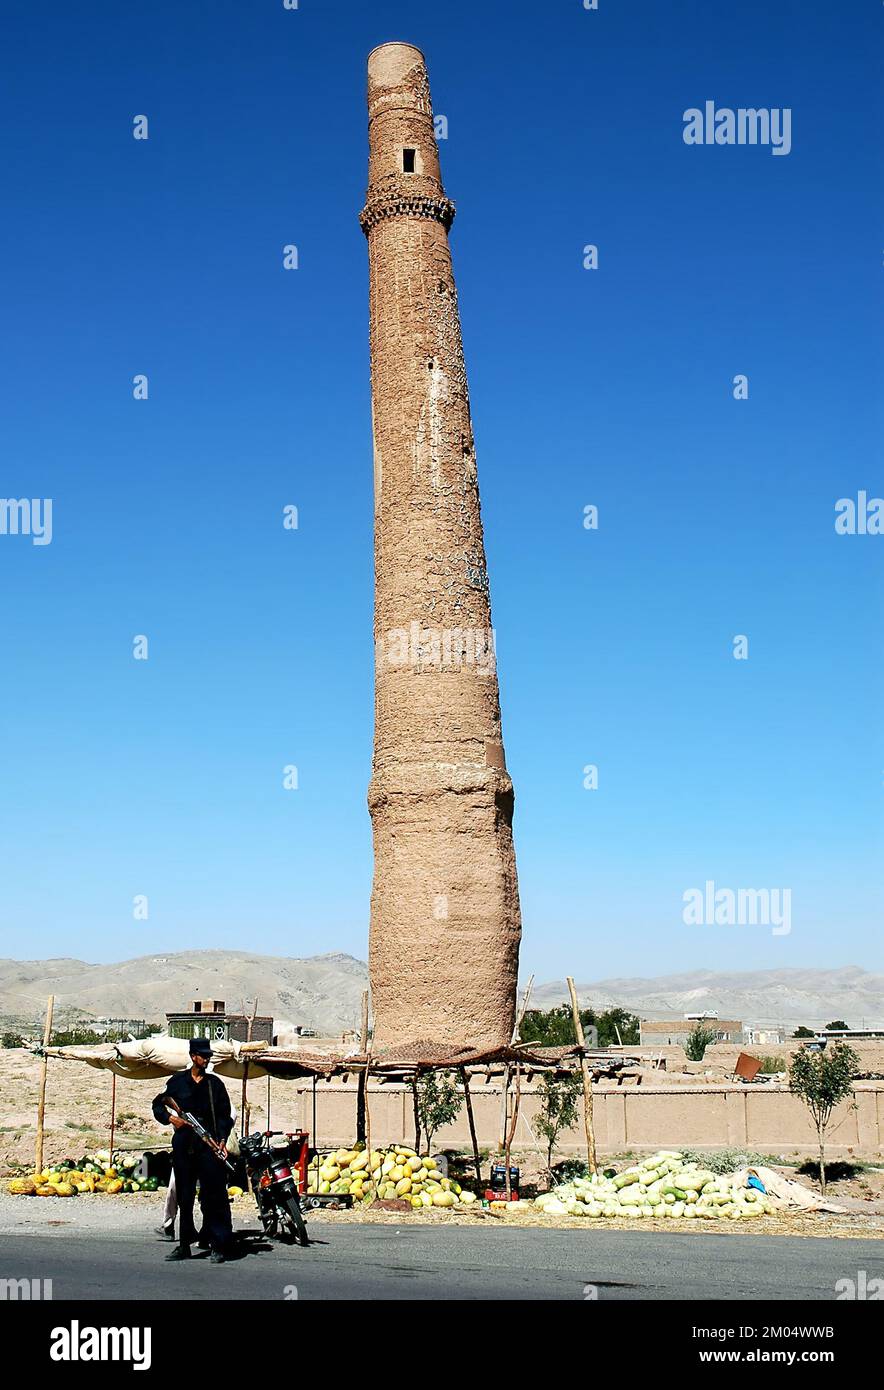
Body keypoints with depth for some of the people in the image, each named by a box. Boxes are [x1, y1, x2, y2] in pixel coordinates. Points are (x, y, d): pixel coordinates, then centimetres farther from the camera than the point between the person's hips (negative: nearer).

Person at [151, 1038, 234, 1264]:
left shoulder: (215, 1083, 9)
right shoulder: (177, 1081, 10)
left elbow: (225, 1114, 9)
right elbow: (157, 1105, 16)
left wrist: (222, 1139, -5)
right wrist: (170, 1118, -4)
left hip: (209, 1145, -2)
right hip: (183, 1146, 2)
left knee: (213, 1197, -7)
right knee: (184, 1196, 8)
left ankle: (218, 1246, -5)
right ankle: (184, 1245, 17)